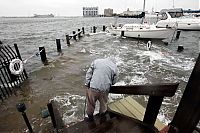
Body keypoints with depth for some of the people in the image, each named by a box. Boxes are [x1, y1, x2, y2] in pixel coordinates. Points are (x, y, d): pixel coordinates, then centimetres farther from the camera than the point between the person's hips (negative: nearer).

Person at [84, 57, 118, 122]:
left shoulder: (96, 61, 8)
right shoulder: (114, 67, 6)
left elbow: (89, 73, 4)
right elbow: (114, 81, 8)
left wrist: (87, 84, 8)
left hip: (93, 87, 0)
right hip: (105, 89, 0)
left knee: (91, 103, 20)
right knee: (103, 103, 24)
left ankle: (90, 117, 38)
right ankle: (102, 114, 45)